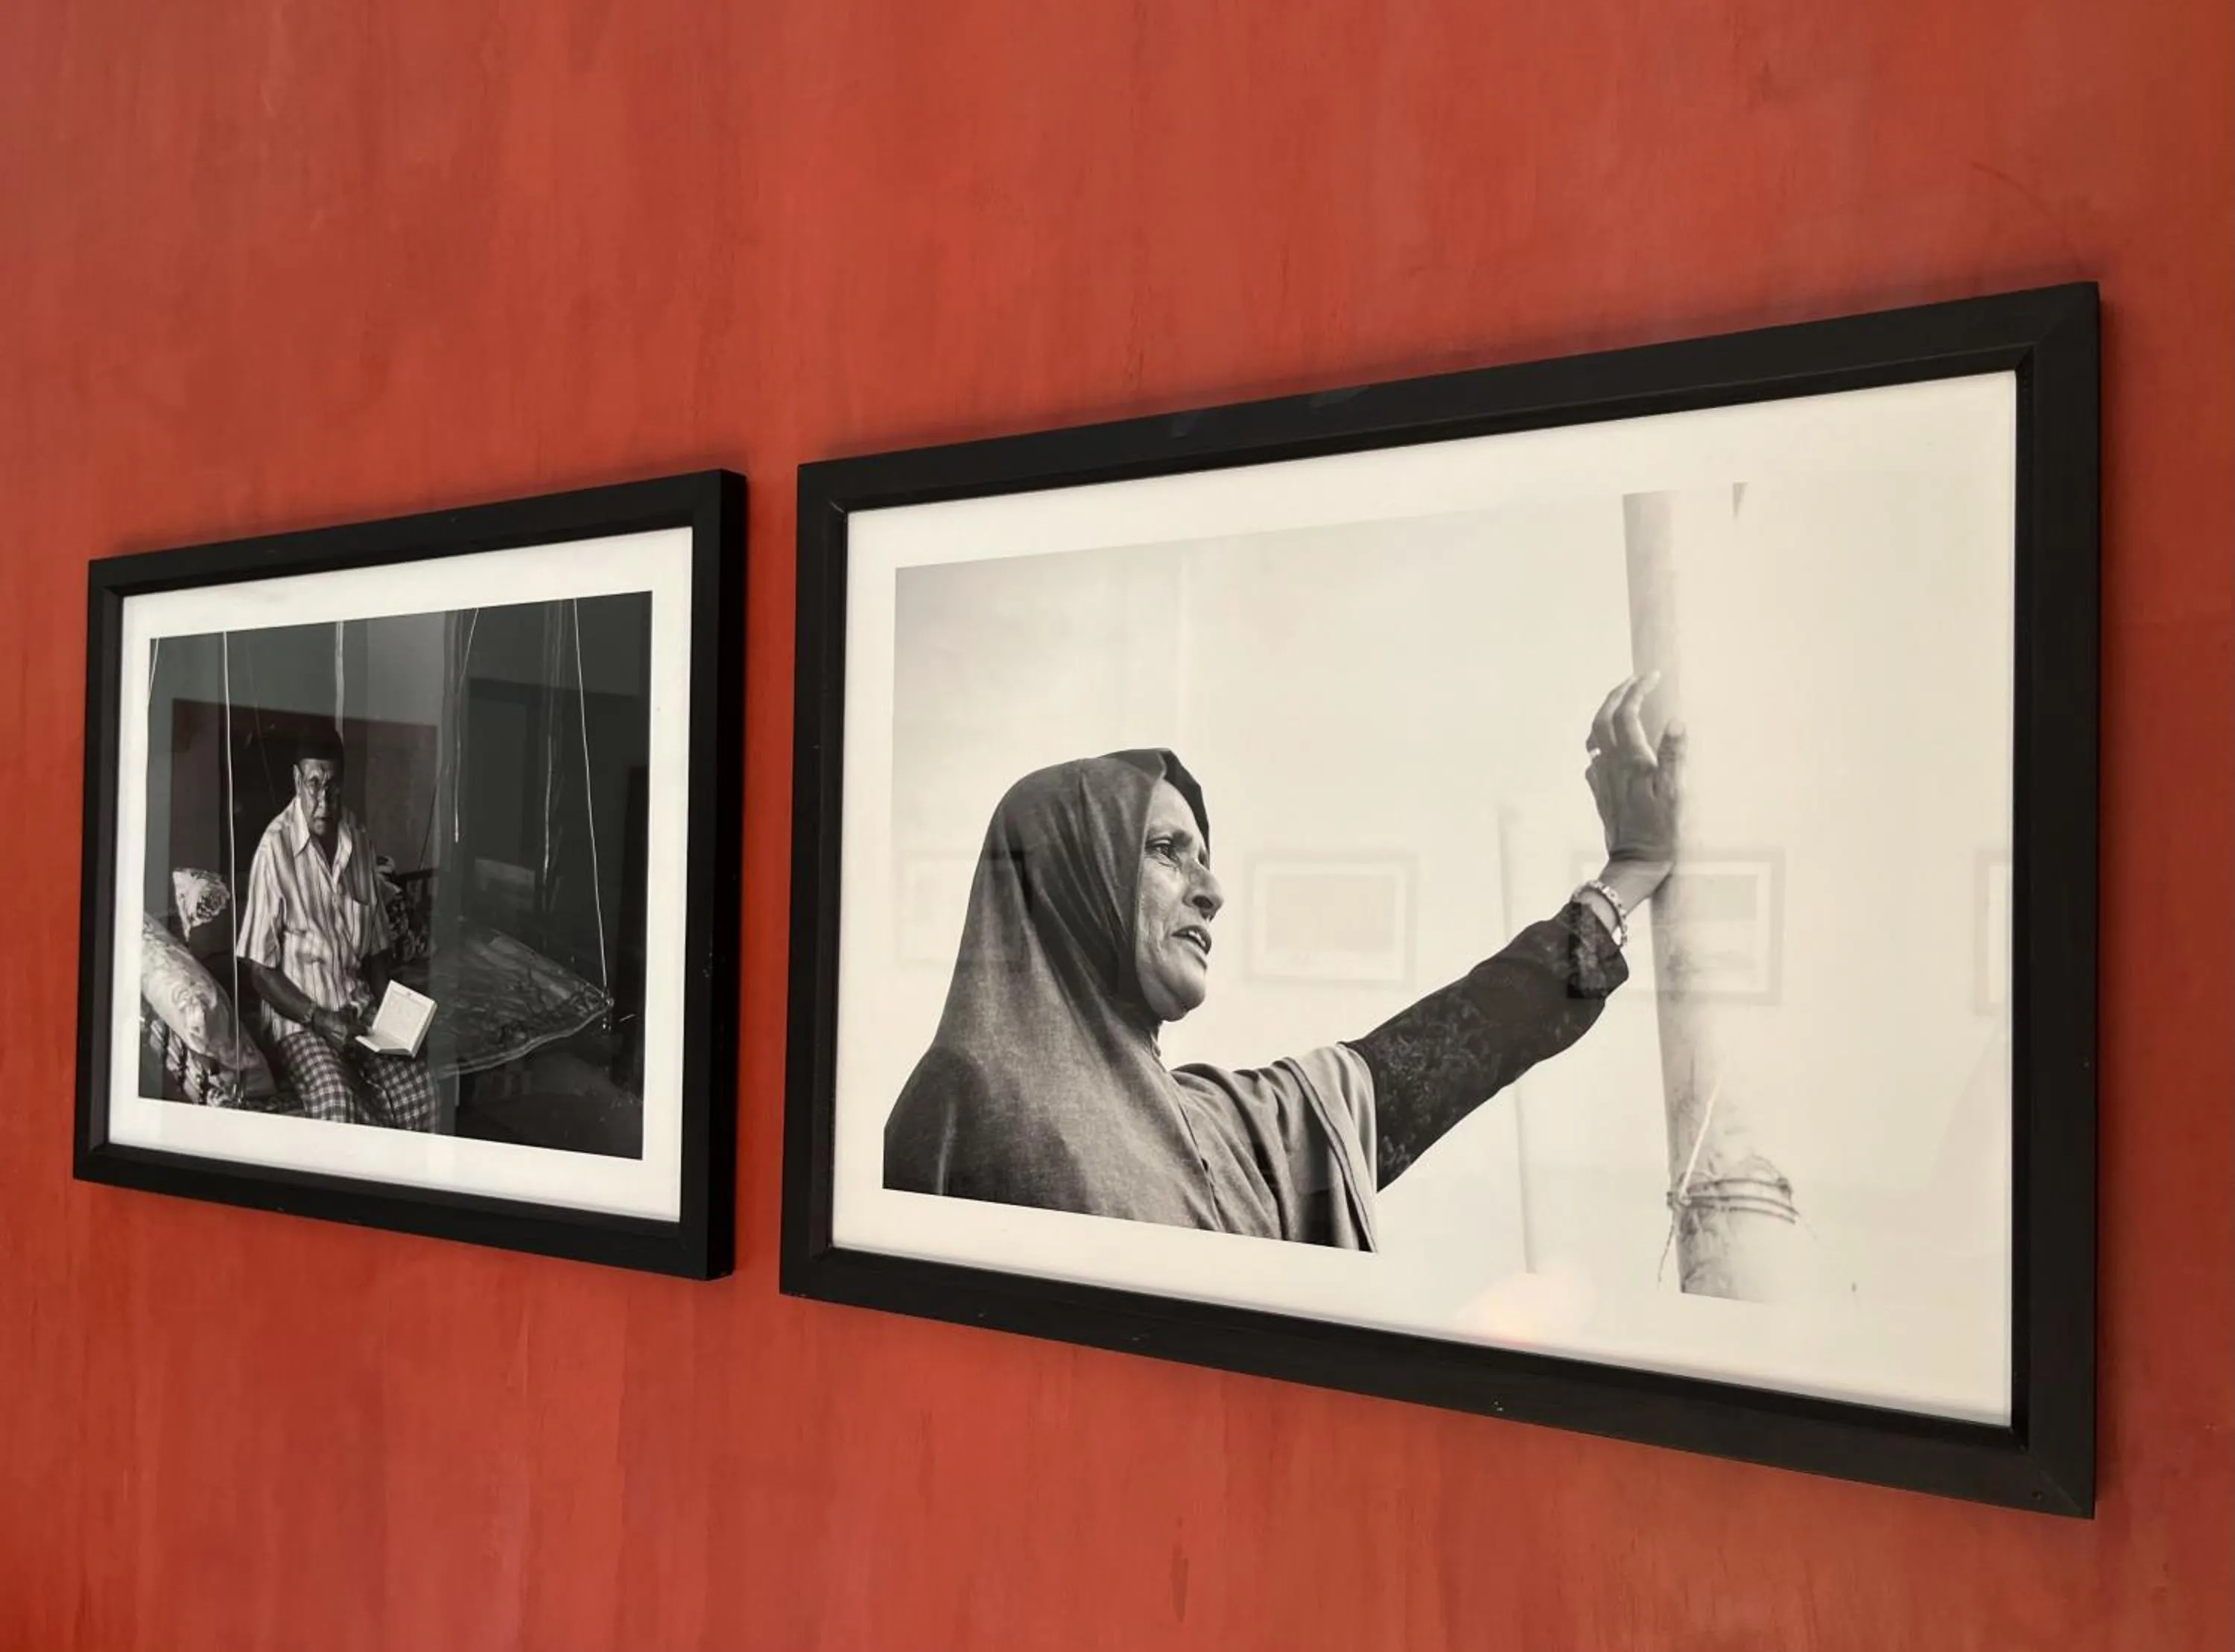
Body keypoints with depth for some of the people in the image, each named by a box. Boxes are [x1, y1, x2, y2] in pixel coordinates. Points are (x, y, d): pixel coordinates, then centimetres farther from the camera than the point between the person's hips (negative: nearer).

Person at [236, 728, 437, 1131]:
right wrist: (318, 1018, -19)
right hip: (299, 1015, -5)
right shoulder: (275, 848, -12)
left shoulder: (360, 839, 5)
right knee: (338, 1107, -31)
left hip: (360, 1006, 5)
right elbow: (259, 967, -9)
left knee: (418, 1091, -19)